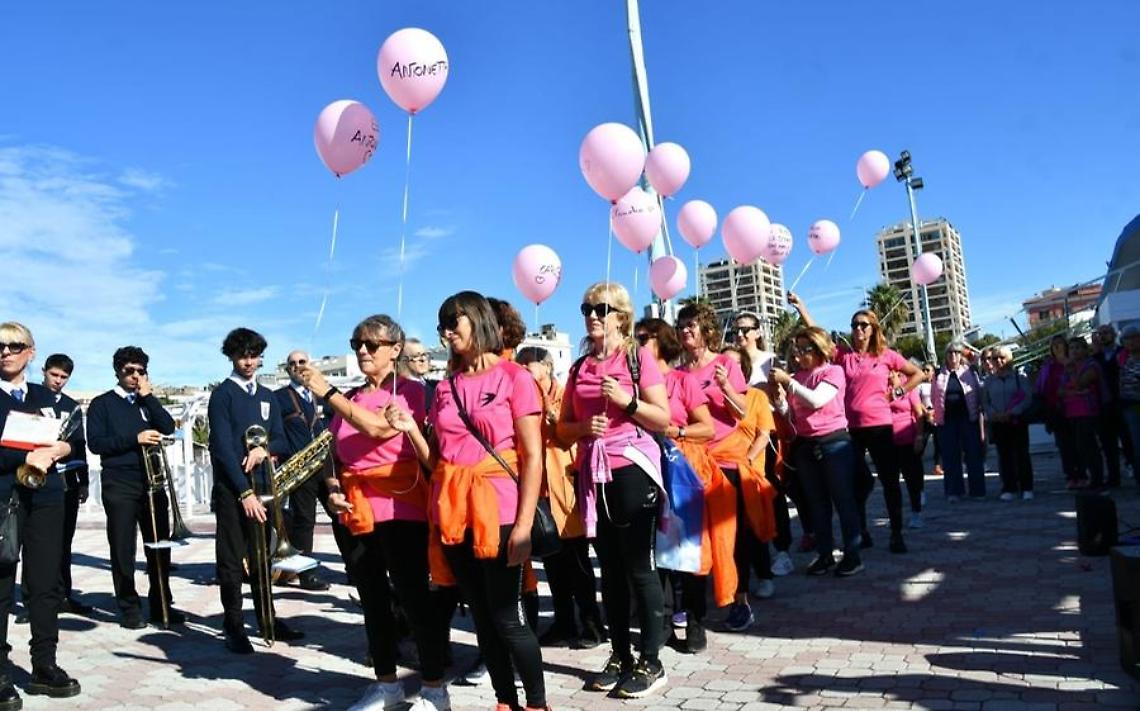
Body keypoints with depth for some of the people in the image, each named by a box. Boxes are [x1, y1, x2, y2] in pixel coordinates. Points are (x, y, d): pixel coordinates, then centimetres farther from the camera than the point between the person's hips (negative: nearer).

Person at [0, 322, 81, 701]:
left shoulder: (45, 397, 15)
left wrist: (51, 452, -10)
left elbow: (74, 439, 8)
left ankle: (44, 667, 15)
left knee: (46, 584, 6)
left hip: (45, 497, 4)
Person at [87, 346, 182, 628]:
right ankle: (129, 609, 8)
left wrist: (148, 396, -3)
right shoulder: (102, 404, 4)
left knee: (159, 546, 5)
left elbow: (168, 428, 0)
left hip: (152, 481, 4)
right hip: (119, 484, -4)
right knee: (123, 549, 0)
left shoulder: (148, 402, 16)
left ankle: (161, 606, 13)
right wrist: (135, 439, -17)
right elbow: (96, 443, -8)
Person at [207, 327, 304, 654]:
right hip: (231, 489, -5)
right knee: (232, 560, 1)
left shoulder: (267, 397, 13)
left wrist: (265, 450, -13)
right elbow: (222, 447, -13)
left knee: (261, 557, 13)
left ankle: (267, 619, 23)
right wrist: (244, 492, -18)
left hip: (262, 486, 5)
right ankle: (233, 626, 10)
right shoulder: (222, 394, -5)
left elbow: (282, 442, 11)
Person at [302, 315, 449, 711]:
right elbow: (333, 453, 18)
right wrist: (333, 490, -1)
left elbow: (379, 429, -21)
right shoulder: (350, 398, 12)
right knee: (372, 601, 13)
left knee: (414, 598, -3)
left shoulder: (410, 391, -5)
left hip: (399, 509, -6)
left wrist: (326, 392, -17)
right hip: (357, 511, 6)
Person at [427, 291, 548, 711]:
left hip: (496, 510, -5)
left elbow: (533, 457, -9)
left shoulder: (513, 377, -4)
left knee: (505, 619, -1)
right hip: (452, 511, 5)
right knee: (482, 617, 12)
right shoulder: (447, 385, 11)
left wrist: (524, 524, -15)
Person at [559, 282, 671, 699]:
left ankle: (651, 662, 12)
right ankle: (620, 656, 23)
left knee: (639, 566, 0)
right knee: (610, 569, 11)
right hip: (593, 475, 5)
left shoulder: (639, 358, -2)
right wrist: (584, 427, -6)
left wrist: (626, 401, -18)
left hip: (632, 470, -5)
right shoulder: (580, 367, 12)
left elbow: (664, 418, -5)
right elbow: (563, 428, 14)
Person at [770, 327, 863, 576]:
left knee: (843, 499, 0)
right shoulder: (797, 377, 7)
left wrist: (787, 381, -19)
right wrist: (780, 397, -11)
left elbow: (816, 400, -21)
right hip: (805, 445, 5)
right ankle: (824, 555, 20)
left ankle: (852, 555, 9)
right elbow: (790, 415, 7)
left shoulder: (833, 371, -5)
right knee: (817, 503, 11)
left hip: (834, 442, -5)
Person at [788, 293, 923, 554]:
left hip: (879, 425, -1)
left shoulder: (886, 355, 2)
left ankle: (896, 534, 13)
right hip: (850, 427, 2)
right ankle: (861, 533, 23)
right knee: (855, 482, 9)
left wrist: (897, 393, -1)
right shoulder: (844, 355, 4)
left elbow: (918, 374, 10)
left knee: (889, 480, 3)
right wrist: (800, 306, -7)